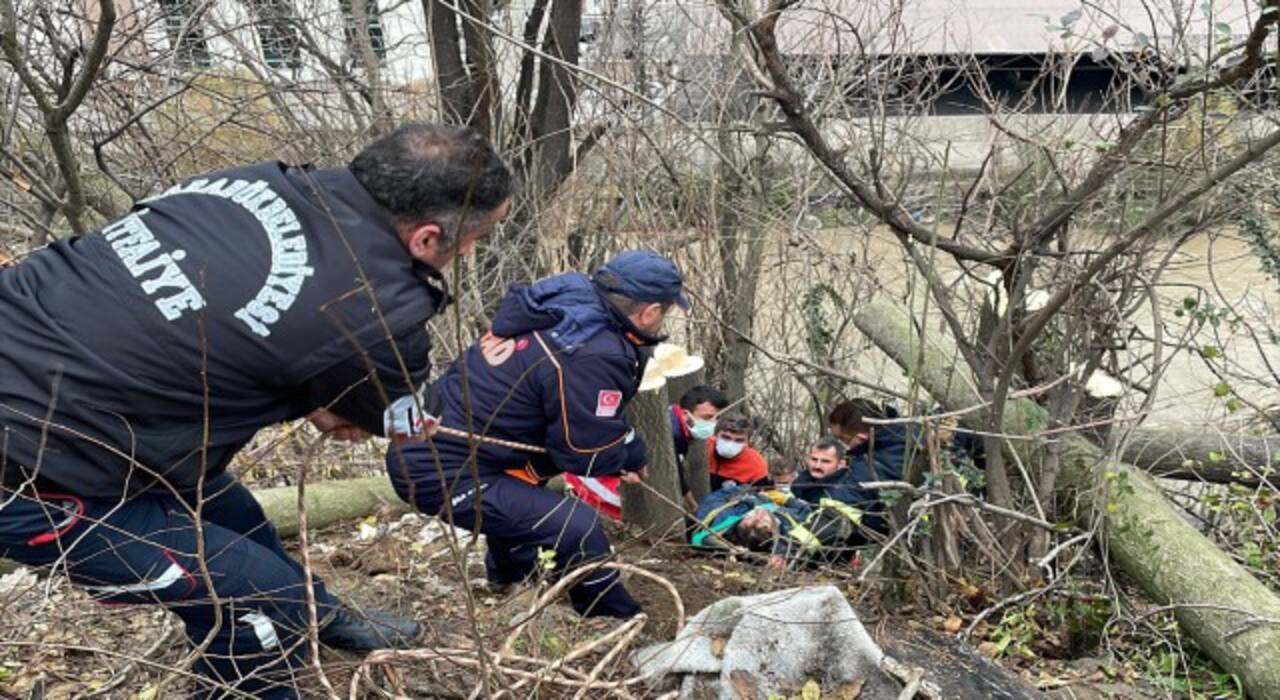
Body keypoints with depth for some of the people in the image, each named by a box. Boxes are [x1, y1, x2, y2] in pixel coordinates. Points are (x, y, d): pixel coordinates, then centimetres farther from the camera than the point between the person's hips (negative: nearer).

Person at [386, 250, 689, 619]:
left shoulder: (562, 301, 4)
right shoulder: (594, 359, -25)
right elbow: (591, 454, -14)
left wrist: (628, 453, 16)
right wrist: (632, 455, 7)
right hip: (444, 474, -10)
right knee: (577, 525, -21)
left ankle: (510, 571, 53)